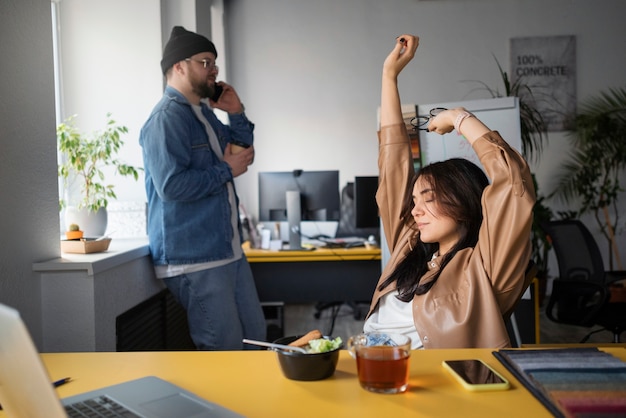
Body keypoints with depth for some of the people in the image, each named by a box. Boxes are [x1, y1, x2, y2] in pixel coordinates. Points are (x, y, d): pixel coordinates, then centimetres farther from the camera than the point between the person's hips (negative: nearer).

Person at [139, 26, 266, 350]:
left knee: (255, 336, 17)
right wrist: (226, 170, -15)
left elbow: (243, 156, 23)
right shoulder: (167, 118, -15)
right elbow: (172, 185, -26)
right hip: (195, 260, -10)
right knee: (225, 348, -2)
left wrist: (237, 114, 9)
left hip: (230, 251, 10)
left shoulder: (205, 114, 15)